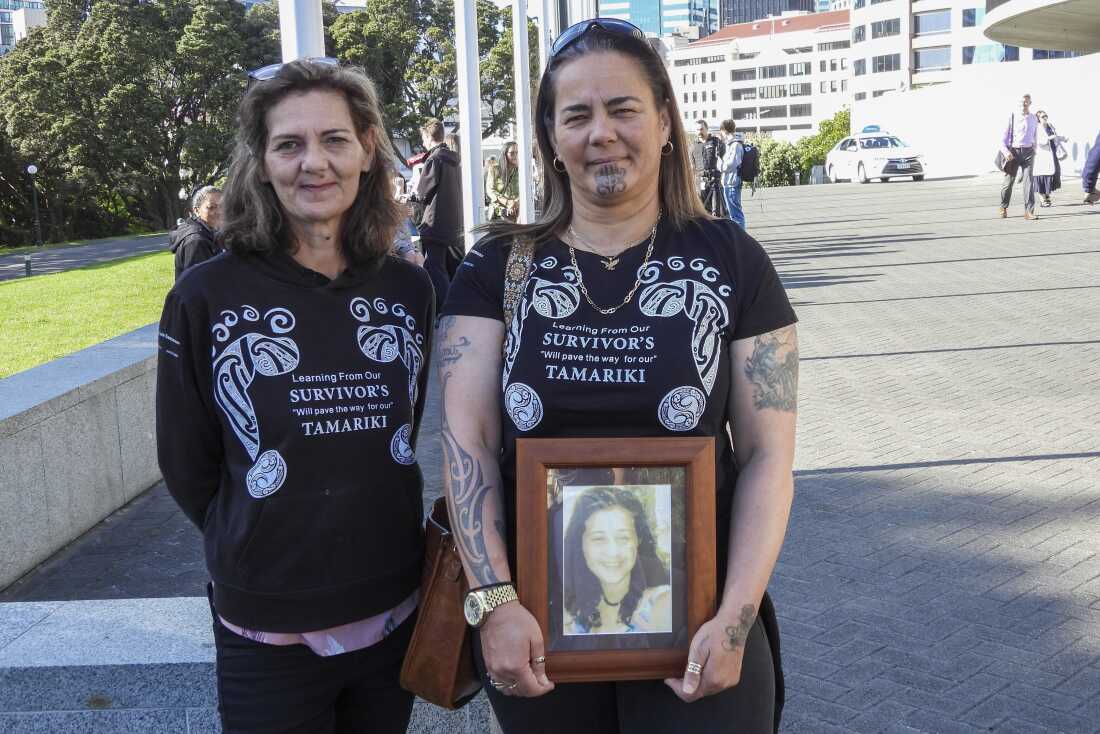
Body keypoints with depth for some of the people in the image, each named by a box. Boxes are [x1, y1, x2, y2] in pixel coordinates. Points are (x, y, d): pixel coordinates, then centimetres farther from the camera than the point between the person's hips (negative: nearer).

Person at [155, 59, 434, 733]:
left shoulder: (409, 291, -2)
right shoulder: (206, 298, -11)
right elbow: (187, 466, -1)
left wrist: (371, 541, 12)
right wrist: (266, 552, 7)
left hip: (395, 613, 3)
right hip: (267, 633, -3)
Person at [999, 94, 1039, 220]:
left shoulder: (1034, 119, 8)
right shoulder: (1012, 118, -2)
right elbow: (1003, 138, -3)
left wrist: (1034, 149, 19)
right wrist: (1005, 151, -15)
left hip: (1028, 151, 2)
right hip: (1013, 151, -2)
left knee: (1029, 180, -9)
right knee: (1009, 181, 4)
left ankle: (1029, 211, -10)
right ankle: (1003, 207, 27)